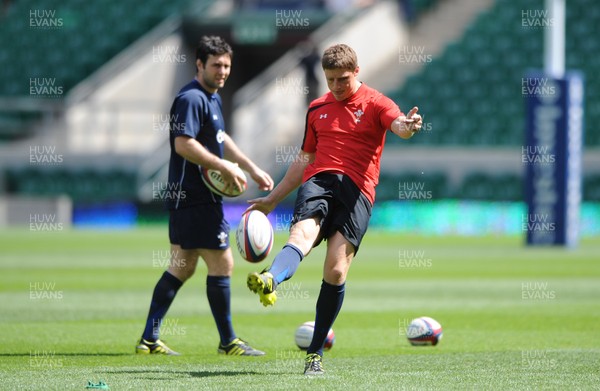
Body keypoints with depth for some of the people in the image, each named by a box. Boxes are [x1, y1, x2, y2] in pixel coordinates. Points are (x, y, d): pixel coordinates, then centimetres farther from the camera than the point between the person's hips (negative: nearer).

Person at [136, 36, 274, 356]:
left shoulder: (212, 97, 17)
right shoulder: (191, 98, -16)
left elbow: (220, 139, 30)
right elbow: (184, 144, -25)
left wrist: (251, 168, 26)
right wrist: (224, 168, -21)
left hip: (184, 198, 11)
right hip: (196, 198, -11)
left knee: (181, 268, 11)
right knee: (221, 265, -5)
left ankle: (149, 339, 12)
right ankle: (228, 341, 4)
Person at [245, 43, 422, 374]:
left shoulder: (375, 104, 9)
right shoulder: (317, 109, 23)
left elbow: (398, 124, -13)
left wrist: (408, 126, -39)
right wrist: (272, 199, 31)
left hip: (356, 189, -3)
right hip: (318, 182, 3)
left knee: (335, 270, -15)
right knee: (301, 234, -30)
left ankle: (315, 353, -3)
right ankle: (269, 282, -65)